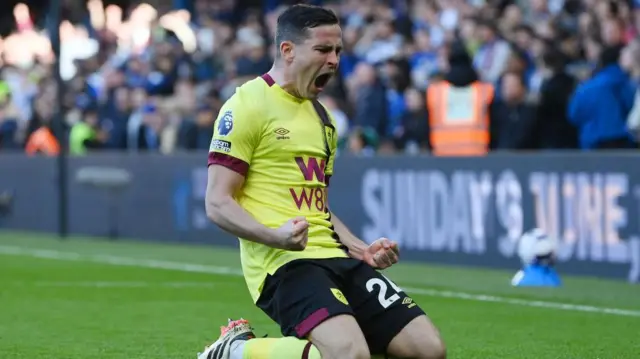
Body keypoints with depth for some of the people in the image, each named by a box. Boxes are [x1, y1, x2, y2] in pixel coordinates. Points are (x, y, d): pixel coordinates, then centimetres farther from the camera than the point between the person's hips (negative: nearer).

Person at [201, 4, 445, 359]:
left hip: (334, 256, 8)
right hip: (284, 261, -8)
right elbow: (218, 203, -10)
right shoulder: (248, 105, -5)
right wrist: (274, 236, -25)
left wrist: (360, 249, 14)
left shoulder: (321, 117, 22)